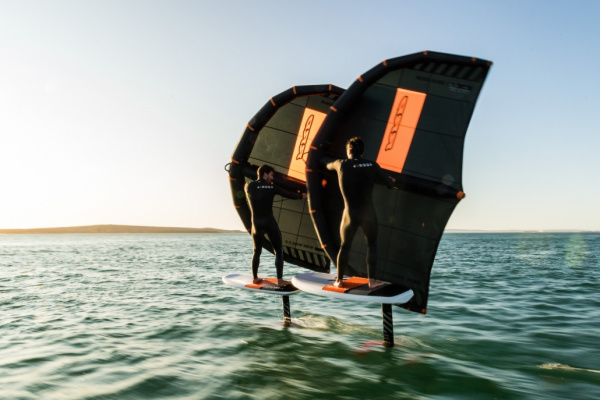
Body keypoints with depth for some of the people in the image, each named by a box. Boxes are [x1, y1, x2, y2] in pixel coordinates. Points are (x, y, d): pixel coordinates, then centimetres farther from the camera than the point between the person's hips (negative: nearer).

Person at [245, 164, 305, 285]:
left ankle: (255, 278, 22)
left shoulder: (249, 186, 1)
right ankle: (280, 280, 2)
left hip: (256, 223, 3)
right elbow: (287, 194, 6)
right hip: (269, 223, -3)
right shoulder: (271, 187, -3)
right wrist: (301, 195, 22)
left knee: (257, 251, 20)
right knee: (278, 251, 7)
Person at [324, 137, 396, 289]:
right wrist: (391, 180, 26)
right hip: (369, 214, 0)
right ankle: (371, 280, 11)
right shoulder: (372, 165, -2)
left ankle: (339, 280, 20)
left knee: (345, 245, 18)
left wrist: (323, 159, 46)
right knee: (372, 245, 16)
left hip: (350, 214, 1)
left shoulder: (341, 165, 0)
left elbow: (328, 164, 23)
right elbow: (389, 184, 2)